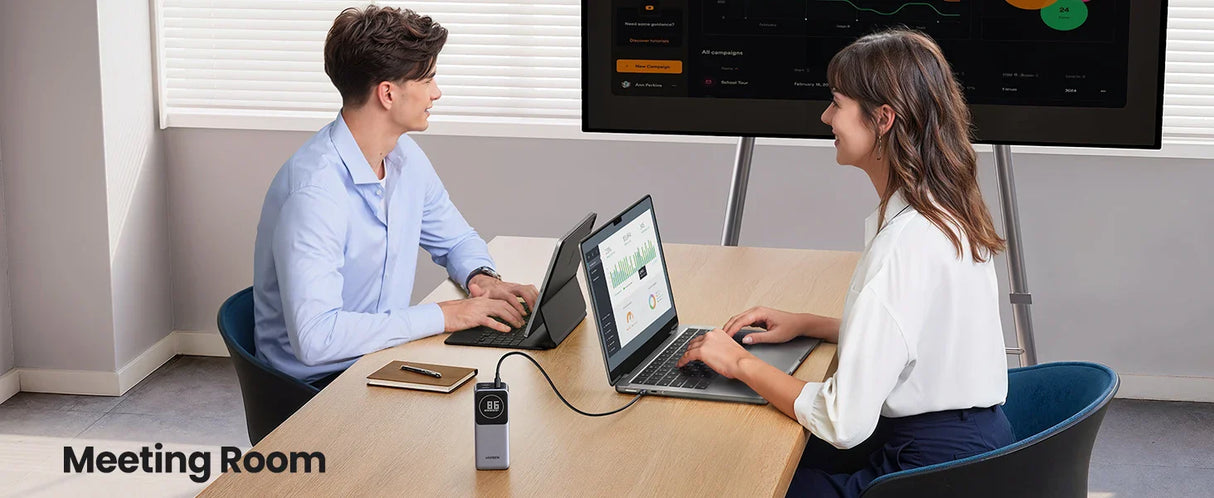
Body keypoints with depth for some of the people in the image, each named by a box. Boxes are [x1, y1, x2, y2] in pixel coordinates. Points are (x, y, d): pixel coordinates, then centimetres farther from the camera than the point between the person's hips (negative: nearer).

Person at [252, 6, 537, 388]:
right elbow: (316, 337, -33)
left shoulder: (405, 157, 3)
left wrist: (481, 276, -4)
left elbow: (457, 239, 21)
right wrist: (442, 316, -27)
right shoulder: (314, 191, -25)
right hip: (318, 383, -8)